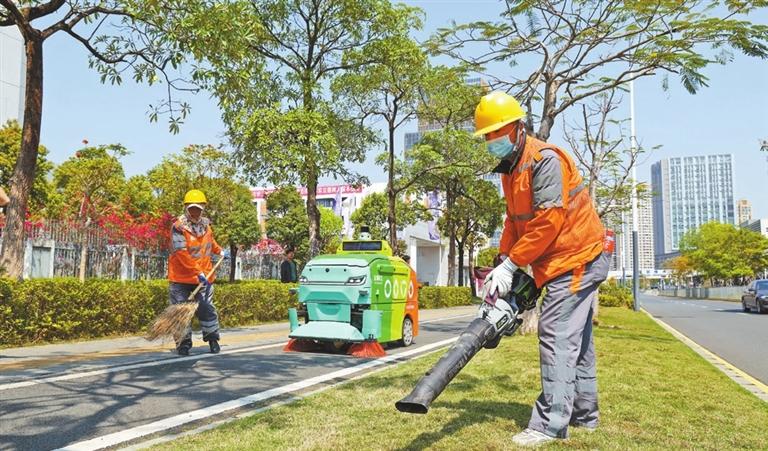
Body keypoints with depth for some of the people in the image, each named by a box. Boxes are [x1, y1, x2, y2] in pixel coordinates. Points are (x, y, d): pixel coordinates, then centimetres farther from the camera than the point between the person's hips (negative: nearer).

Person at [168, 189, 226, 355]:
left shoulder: (205, 224, 6)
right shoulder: (178, 227, -14)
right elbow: (182, 253, -22)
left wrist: (219, 251, 37)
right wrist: (198, 272, -26)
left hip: (203, 277, 4)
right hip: (181, 277, -4)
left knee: (207, 309, 5)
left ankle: (213, 338, 20)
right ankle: (183, 342, 15)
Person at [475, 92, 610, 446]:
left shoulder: (545, 159, -18)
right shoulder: (510, 169, 13)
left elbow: (548, 220, -25)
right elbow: (513, 222, 12)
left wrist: (510, 264, -21)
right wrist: (502, 264, 0)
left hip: (578, 257, -10)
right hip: (570, 261, 10)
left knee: (557, 336, -14)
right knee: (577, 339, 14)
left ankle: (551, 424, -11)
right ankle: (584, 413, 25)